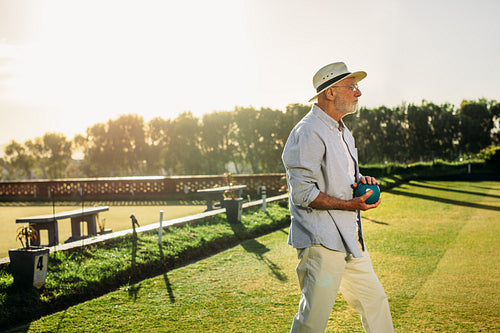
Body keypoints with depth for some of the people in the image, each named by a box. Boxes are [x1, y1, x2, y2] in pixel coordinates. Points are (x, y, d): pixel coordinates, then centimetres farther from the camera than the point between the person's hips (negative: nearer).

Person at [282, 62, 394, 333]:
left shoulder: (343, 132, 18)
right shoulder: (308, 133, -15)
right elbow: (302, 193, -19)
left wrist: (363, 181, 4)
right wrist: (350, 204, -18)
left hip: (349, 239, 9)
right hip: (321, 242, -9)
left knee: (375, 302, 15)